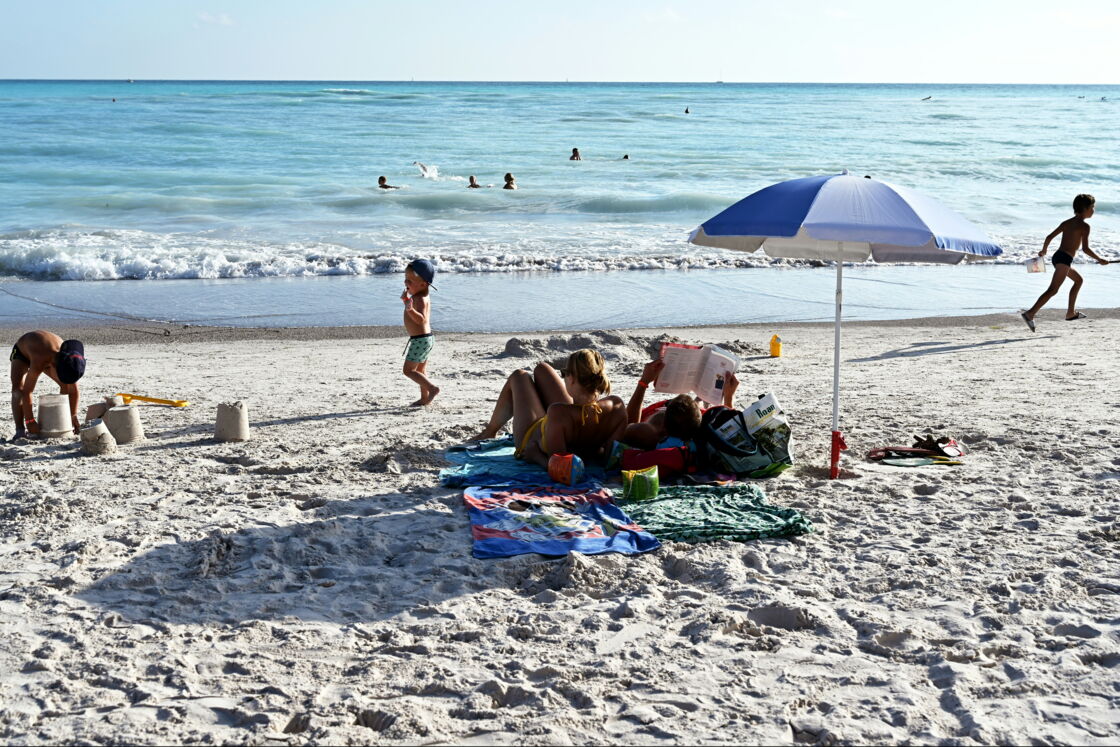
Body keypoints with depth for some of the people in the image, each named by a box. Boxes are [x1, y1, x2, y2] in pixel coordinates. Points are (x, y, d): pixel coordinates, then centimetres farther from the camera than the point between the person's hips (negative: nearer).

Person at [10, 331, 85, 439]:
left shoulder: (68, 358, -32)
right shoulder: (39, 362, -47)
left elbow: (73, 390, -21)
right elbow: (27, 391, -42)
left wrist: (74, 417, -18)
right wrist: (29, 421, -38)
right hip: (21, 352, -4)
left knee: (66, 386, -8)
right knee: (18, 389, -26)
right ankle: (20, 430, -31)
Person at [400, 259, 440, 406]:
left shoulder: (420, 299, -21)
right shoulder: (422, 297, 11)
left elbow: (421, 319, -35)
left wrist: (410, 309, -50)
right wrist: (406, 299, 27)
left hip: (420, 339, -11)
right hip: (425, 339, 11)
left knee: (408, 370, -7)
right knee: (421, 370, 16)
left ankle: (432, 388, -11)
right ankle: (425, 398, 20)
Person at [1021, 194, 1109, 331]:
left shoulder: (1066, 222, 16)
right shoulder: (1084, 226, -6)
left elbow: (1049, 237, 12)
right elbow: (1085, 248, -13)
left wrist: (1044, 251, 28)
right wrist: (1099, 260, -2)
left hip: (1057, 256, 9)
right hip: (1065, 259, -9)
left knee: (1079, 279, 28)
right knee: (1053, 290, -19)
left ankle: (1071, 312, 30)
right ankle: (1030, 314, -33)